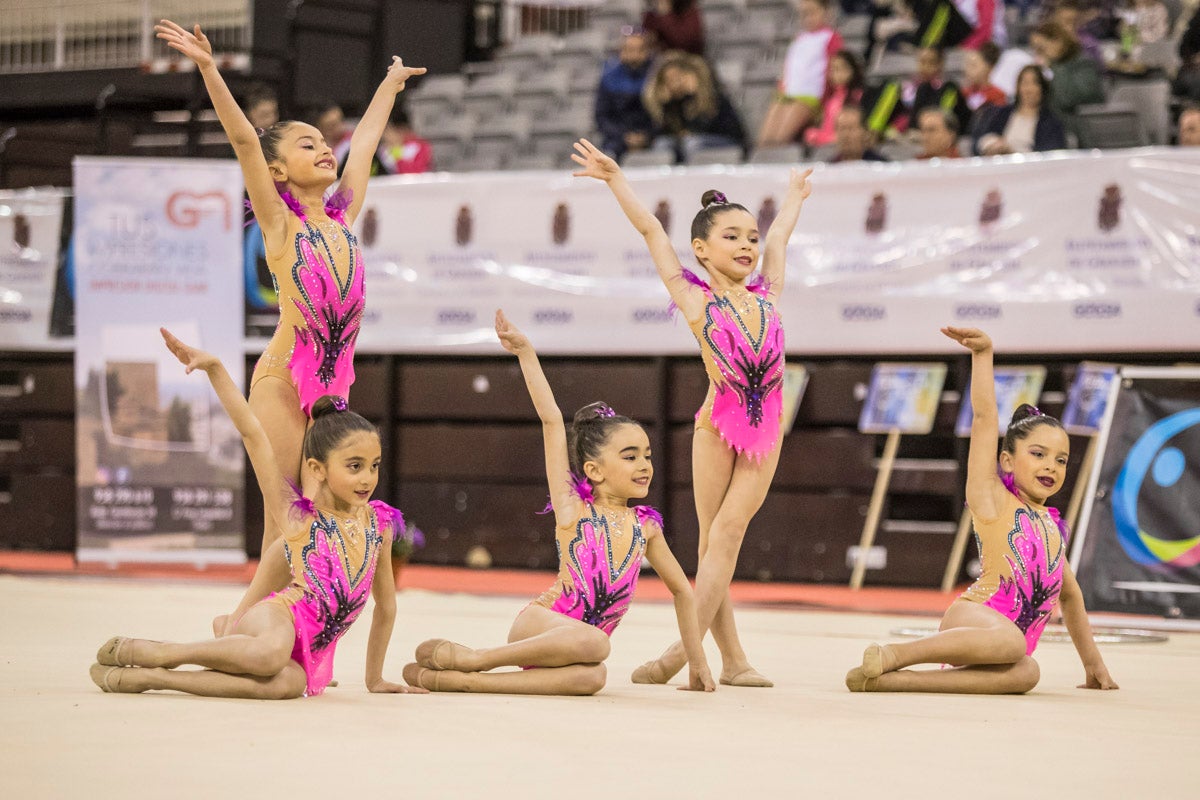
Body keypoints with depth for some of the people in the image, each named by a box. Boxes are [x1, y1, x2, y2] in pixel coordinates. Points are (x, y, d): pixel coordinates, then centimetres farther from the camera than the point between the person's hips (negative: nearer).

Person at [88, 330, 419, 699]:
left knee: (286, 683, -36)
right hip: (279, 616, -4)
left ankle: (151, 677, -26)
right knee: (270, 654, -43)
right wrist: (215, 368, -13)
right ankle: (139, 651, -20)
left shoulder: (379, 522, 14)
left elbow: (386, 602, 26)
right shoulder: (297, 516, 2)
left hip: (312, 653, 4)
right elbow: (252, 433, -5)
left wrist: (375, 677, 30)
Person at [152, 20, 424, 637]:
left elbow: (364, 144, 25)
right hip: (283, 379, -6)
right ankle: (240, 621, 5)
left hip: (333, 383, 6)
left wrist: (390, 86, 39)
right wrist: (209, 70, -20)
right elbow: (243, 140, -11)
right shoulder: (279, 222, -2)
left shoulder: (340, 217, 13)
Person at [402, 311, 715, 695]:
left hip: (578, 641, 4)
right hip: (537, 624, -4)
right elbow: (552, 420, -5)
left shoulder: (645, 525, 14)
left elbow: (682, 589, 25)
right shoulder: (573, 507, 1)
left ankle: (455, 678, -30)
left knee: (591, 677, -35)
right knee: (592, 643, -39)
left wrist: (697, 664, 23)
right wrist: (526, 352, -10)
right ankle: (469, 657, -21)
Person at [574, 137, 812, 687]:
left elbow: (778, 239, 26)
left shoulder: (766, 294, 9)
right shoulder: (695, 299, -1)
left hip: (767, 426, 3)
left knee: (728, 529, -8)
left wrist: (793, 198, 43)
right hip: (718, 422, -3)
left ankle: (685, 646, -13)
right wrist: (616, 179, 4)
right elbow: (653, 232, 2)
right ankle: (732, 659, 2)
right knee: (714, 537, 0)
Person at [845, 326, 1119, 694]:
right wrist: (983, 353, -7)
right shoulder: (992, 498, 10)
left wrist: (1093, 663, 39)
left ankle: (892, 680, -43)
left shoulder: (1053, 526, 27)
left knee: (1025, 674, -35)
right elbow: (985, 417, 0)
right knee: (1010, 642, -43)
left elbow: (1070, 595, 38)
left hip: (1011, 639, 6)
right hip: (976, 615, -6)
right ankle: (890, 655, -36)